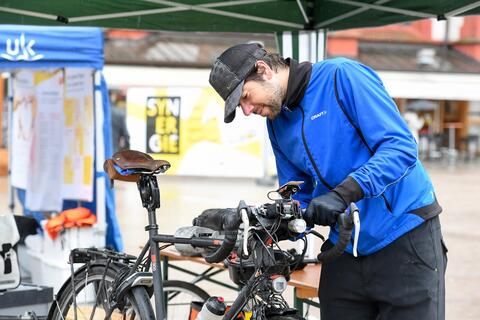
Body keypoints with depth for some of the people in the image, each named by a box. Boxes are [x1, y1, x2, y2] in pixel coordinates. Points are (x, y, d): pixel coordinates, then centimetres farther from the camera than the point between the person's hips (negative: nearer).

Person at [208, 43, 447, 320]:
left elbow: (401, 146, -21)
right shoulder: (277, 123, 8)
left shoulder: (341, 76, -13)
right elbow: (299, 197, 13)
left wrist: (342, 194, -31)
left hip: (406, 237, -6)